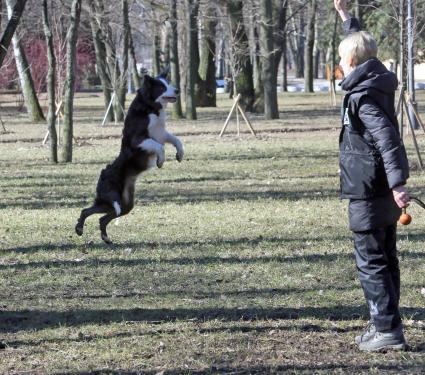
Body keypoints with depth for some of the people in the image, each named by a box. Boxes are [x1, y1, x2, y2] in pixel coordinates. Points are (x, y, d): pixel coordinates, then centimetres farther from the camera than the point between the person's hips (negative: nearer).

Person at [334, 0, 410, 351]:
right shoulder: (377, 83, 9)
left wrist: (397, 182, -37)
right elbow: (361, 45, 29)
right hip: (384, 191, 9)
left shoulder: (363, 96, -18)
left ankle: (388, 329, -6)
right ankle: (385, 324, 21)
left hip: (368, 193, -9)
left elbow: (386, 138, -29)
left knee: (371, 261, -5)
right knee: (385, 259, 14)